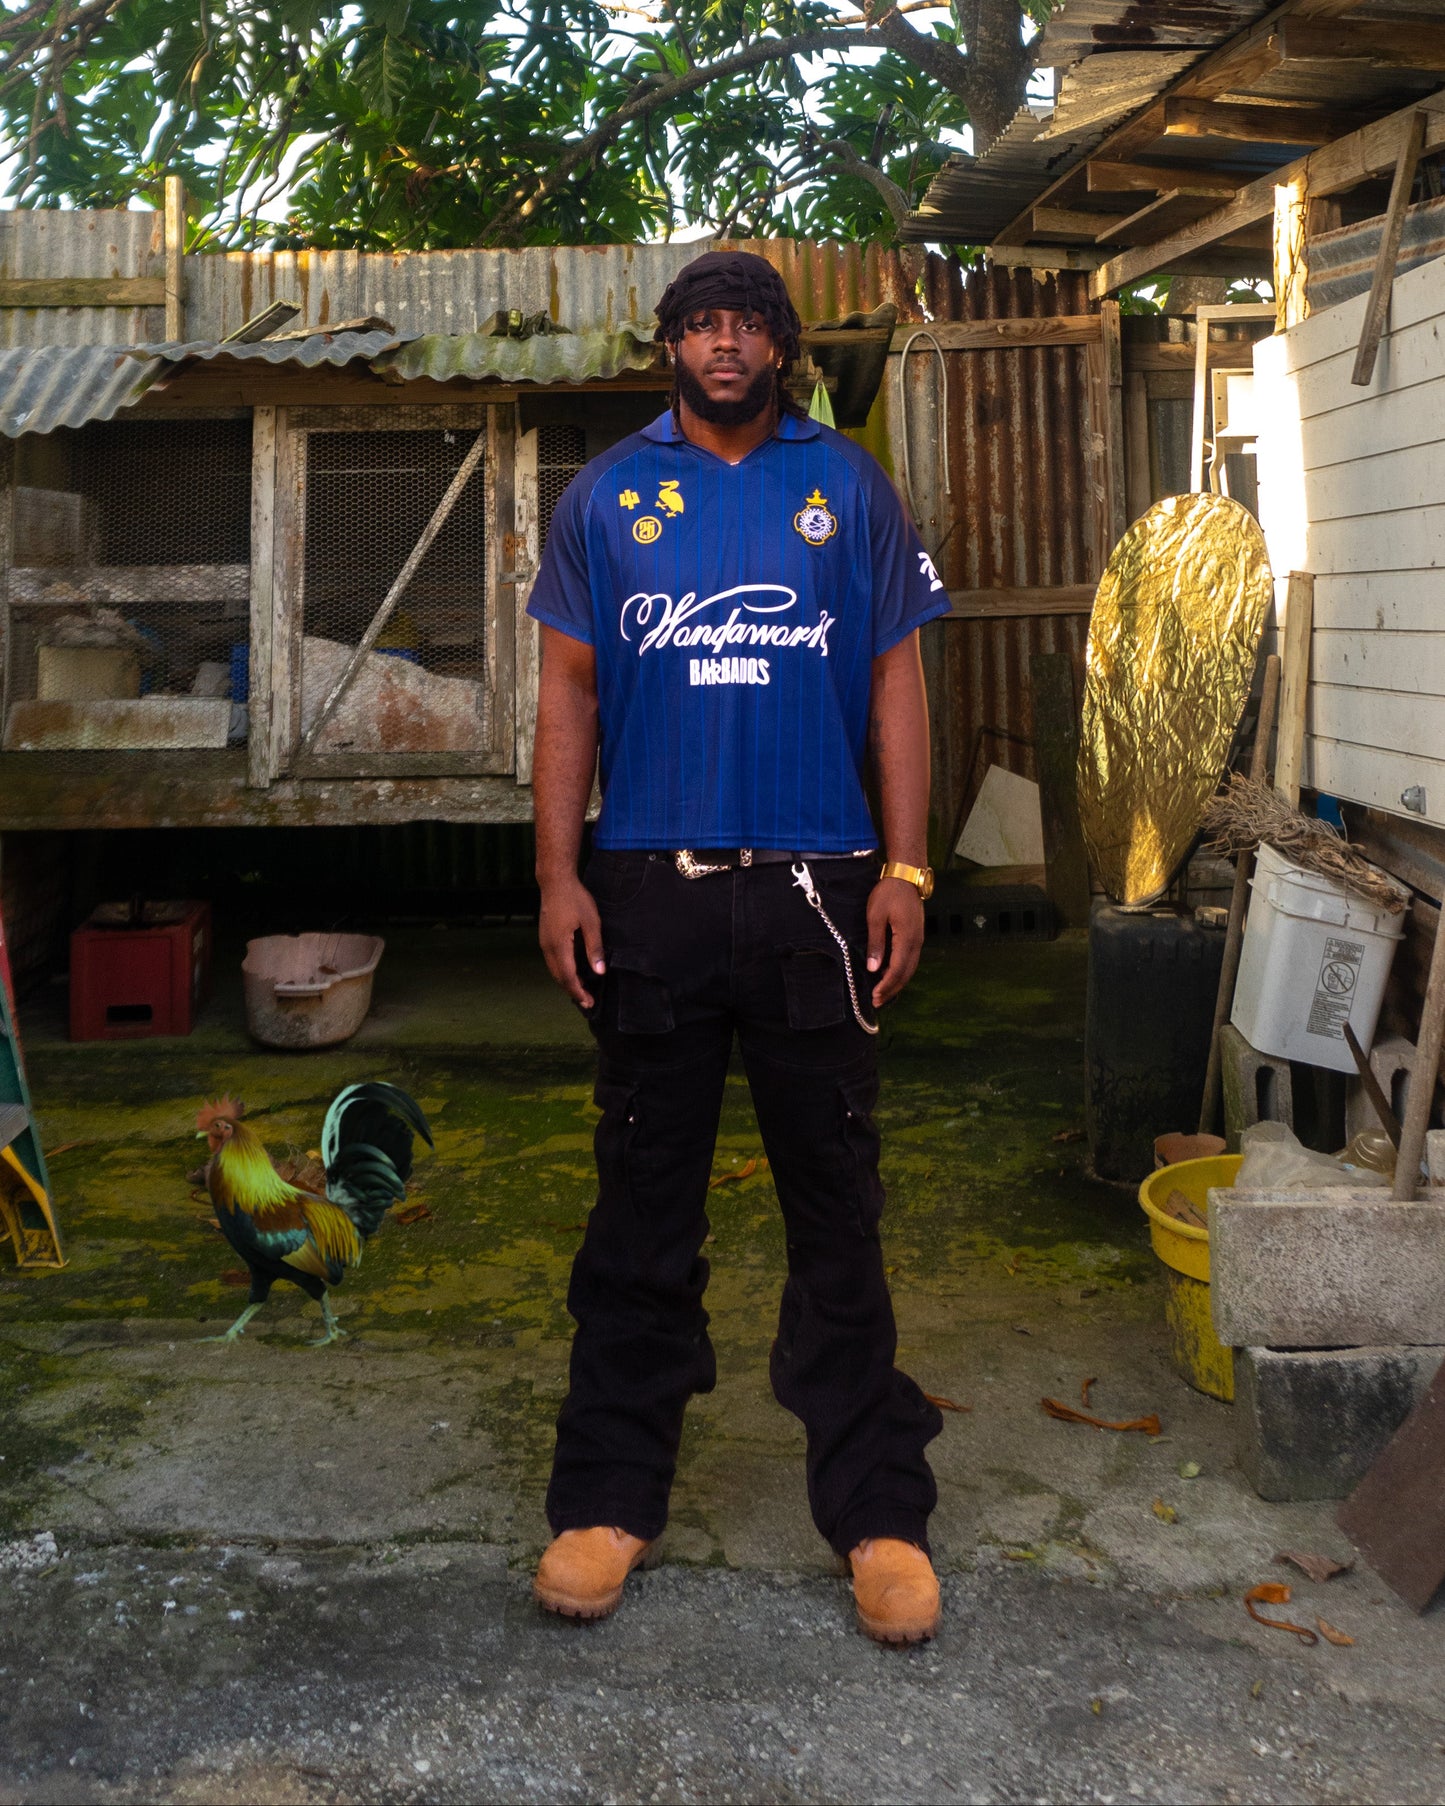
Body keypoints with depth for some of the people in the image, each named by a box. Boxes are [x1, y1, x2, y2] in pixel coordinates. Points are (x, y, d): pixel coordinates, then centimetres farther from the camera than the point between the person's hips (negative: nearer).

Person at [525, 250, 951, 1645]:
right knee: (643, 1201, 8)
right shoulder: (606, 496, 10)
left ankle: (876, 1507, 16)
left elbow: (897, 680, 6)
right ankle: (610, 1495, 19)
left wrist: (905, 870, -3)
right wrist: (558, 877, -3)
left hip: (817, 889, 0)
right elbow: (568, 690, 7)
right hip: (650, 891, 1)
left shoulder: (849, 486, 9)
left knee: (835, 1202, 5)